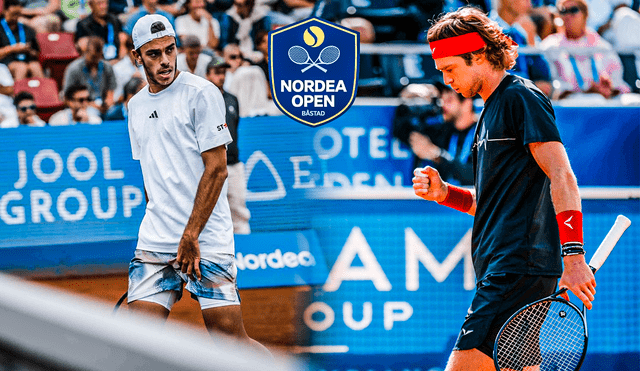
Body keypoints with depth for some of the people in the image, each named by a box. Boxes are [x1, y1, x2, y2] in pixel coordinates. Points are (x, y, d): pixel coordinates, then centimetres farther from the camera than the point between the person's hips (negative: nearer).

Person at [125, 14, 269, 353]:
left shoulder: (201, 93, -6)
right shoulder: (136, 105, 15)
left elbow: (216, 169, -10)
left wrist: (190, 236, -13)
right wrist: (157, 229, 17)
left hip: (206, 239, -6)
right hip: (155, 242, 6)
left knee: (229, 336, -11)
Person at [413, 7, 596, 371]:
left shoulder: (521, 97, -7)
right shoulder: (492, 110, 22)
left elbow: (562, 177, -15)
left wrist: (573, 255, -23)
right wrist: (444, 193, 10)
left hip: (519, 269, -10)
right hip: (500, 270, 10)